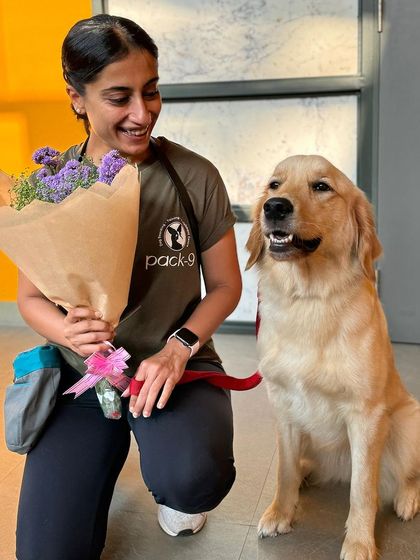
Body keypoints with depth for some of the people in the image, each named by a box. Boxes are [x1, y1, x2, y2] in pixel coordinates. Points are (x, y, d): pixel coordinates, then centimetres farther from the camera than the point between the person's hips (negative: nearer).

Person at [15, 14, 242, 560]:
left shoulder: (195, 176, -7)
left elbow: (225, 284, 1)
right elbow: (30, 297, 3)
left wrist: (179, 348, -16)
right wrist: (70, 330, -20)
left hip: (176, 364, -1)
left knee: (192, 479, -33)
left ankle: (170, 484, 7)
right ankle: (105, 456, 26)